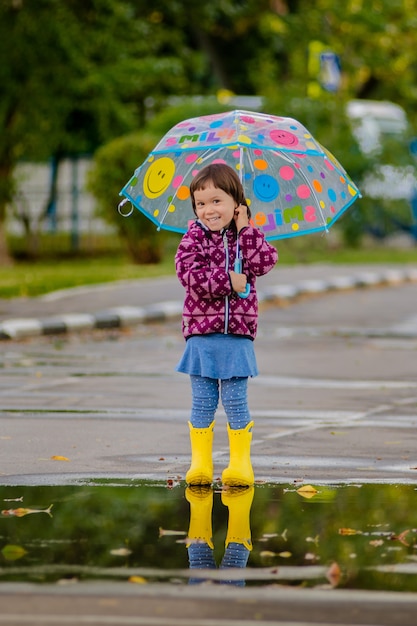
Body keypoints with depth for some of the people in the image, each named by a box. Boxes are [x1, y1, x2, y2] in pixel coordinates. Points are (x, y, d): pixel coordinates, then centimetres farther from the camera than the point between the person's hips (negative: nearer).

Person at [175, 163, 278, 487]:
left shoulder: (248, 235, 7)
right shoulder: (195, 237, 1)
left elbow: (265, 262, -10)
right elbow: (189, 274, -13)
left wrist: (245, 229, -11)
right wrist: (228, 280, -16)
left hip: (237, 333, 0)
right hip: (201, 332, 0)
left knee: (235, 401, 1)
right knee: (203, 402, 4)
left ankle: (241, 461, 9)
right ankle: (200, 462, 10)